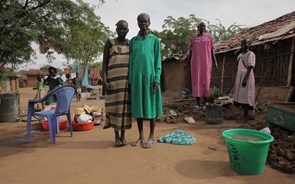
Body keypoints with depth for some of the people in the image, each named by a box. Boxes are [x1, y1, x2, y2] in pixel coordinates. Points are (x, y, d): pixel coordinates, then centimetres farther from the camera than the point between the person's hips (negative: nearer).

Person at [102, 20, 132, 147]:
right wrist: (104, 79, -10)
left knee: (125, 106, 2)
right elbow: (104, 62, 1)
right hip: (113, 78, -2)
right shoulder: (109, 43, 5)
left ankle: (123, 135, 13)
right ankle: (116, 136, 11)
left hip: (127, 79, 2)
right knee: (115, 105, -1)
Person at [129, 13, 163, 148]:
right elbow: (131, 61, 12)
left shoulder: (154, 40, 6)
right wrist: (130, 80, 5)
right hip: (137, 77, 3)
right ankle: (140, 137, 14)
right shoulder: (133, 41, 14)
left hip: (150, 76, -3)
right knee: (138, 106, 4)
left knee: (151, 105, 0)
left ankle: (152, 137, 10)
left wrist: (157, 79, -10)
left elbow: (158, 60, 0)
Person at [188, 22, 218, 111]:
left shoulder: (208, 36, 9)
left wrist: (215, 61, 1)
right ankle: (198, 103, 4)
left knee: (205, 80, -1)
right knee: (196, 81, -1)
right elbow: (191, 51, 12)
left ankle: (205, 102, 8)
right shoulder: (193, 38, 11)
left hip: (206, 62, -1)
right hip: (196, 62, 1)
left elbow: (212, 50, 8)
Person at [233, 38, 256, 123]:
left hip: (246, 77, -8)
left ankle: (246, 116, -2)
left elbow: (250, 68, -15)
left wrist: (245, 79, -22)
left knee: (245, 96, -8)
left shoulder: (250, 54, -6)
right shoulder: (240, 55, 17)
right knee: (241, 96, 7)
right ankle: (244, 115, 15)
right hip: (240, 77, 8)